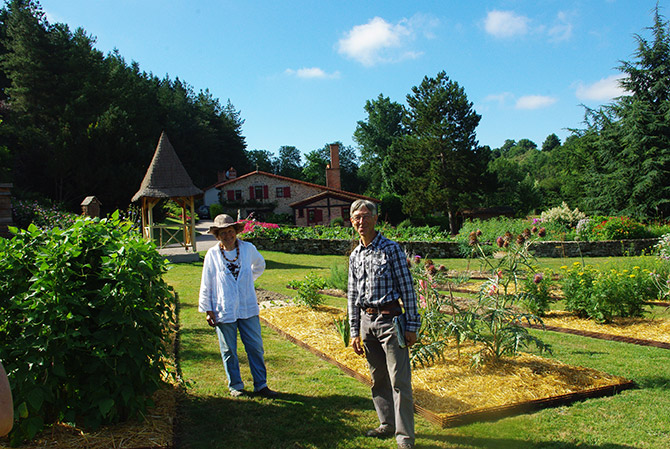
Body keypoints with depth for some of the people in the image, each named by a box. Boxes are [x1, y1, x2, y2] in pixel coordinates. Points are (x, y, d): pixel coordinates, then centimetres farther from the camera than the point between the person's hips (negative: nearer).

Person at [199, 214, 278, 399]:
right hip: (223, 312, -1)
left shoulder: (248, 248, 0)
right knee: (229, 351, 9)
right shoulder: (212, 255, -5)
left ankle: (261, 385, 19)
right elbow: (206, 285, 1)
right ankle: (235, 386, 26)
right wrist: (207, 310, 0)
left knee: (256, 348, 6)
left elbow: (260, 265, 23)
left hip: (248, 309, 2)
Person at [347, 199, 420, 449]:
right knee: (378, 378, 14)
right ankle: (387, 425, 29)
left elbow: (407, 288, -6)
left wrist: (412, 325, -10)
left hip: (389, 319, -5)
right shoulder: (355, 256, 11)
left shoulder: (391, 249, -5)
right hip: (367, 320, 6)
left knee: (399, 380, -4)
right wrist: (354, 331, 13)